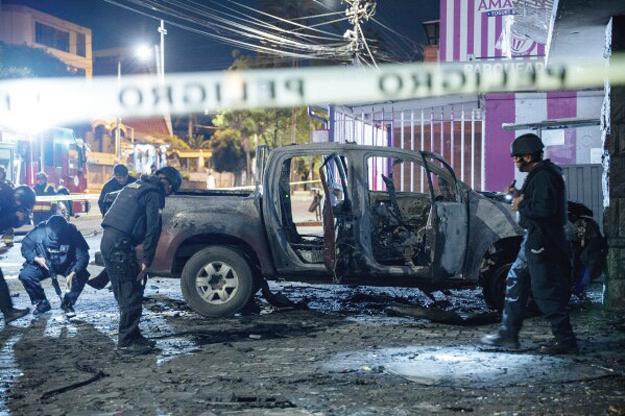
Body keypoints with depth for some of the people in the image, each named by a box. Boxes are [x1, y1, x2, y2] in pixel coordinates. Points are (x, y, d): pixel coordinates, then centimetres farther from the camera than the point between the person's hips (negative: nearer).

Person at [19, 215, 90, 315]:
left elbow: (82, 255, -24)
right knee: (25, 275, -24)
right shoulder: (39, 231, -23)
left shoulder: (72, 232, -25)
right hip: (44, 264, 1)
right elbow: (25, 247, -8)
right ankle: (42, 303, 0)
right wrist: (36, 258, -27)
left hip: (66, 265, -1)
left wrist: (73, 273, -39)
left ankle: (67, 303, -1)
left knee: (82, 275, -28)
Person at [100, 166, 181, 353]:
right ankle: (126, 341, 1)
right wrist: (147, 261, -6)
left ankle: (132, 336, 24)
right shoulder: (154, 193, -5)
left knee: (125, 294, 16)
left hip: (108, 241, 10)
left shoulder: (135, 186, 23)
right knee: (132, 295, -3)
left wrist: (134, 256, 23)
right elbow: (153, 229, -10)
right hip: (119, 245, -10)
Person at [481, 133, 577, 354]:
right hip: (534, 239, 11)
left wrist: (521, 205, -13)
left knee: (546, 291, -7)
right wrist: (519, 196, 5)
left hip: (541, 242, -11)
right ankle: (508, 334, 22)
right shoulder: (537, 174, 16)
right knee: (515, 281, 15)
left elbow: (544, 208, -27)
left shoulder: (544, 176, -18)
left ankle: (565, 340, 0)